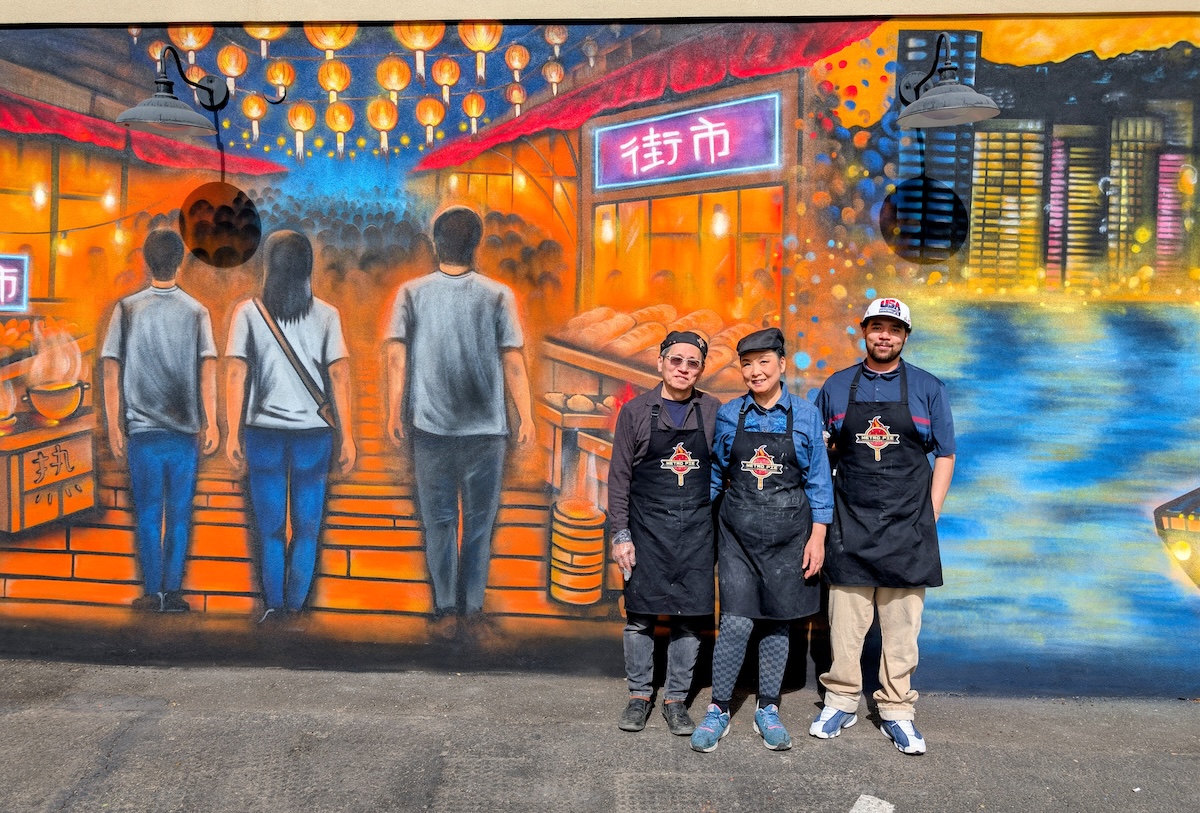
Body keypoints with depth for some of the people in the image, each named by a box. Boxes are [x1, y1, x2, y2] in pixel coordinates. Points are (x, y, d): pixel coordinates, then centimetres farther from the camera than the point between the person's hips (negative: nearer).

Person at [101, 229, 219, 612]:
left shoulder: (127, 309, 1)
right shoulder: (197, 311, 0)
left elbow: (111, 371, -1)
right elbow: (208, 370, -5)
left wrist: (113, 426, 4)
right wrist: (212, 424, -2)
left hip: (142, 428, 0)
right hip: (185, 428, 0)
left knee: (148, 513, 8)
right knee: (179, 514, 7)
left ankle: (153, 592, 10)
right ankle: (173, 592, 9)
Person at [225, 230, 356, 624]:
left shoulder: (248, 312, 0)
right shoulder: (326, 315, 1)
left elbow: (235, 374, -3)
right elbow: (339, 375, -3)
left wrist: (233, 433, 2)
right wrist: (346, 436, 1)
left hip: (264, 432, 0)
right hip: (313, 432, 0)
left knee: (270, 528, 10)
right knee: (307, 528, 10)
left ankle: (274, 606, 10)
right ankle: (295, 606, 11)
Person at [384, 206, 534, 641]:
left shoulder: (411, 293, -1)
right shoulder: (498, 295, -3)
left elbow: (396, 356, -4)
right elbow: (514, 362, -5)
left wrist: (395, 412, 3)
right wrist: (525, 416, 1)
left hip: (430, 427, 1)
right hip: (486, 429, 0)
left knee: (439, 521, 10)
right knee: (479, 521, 10)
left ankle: (447, 610, 13)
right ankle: (472, 609, 13)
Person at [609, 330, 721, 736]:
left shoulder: (713, 412, 4)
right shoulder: (636, 411, 0)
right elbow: (619, 476, 1)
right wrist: (620, 534, -4)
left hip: (697, 527, 1)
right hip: (646, 524, -1)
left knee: (690, 616, 5)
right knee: (640, 614, 5)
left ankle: (676, 699, 20)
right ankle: (639, 695, 22)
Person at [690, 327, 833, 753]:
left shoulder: (805, 415, -1)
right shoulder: (729, 415, 2)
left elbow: (818, 481, 2)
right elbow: (715, 474, 10)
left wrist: (817, 538, -3)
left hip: (788, 534, 0)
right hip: (738, 531, 0)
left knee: (777, 622, 8)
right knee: (736, 622, -5)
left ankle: (767, 710, 23)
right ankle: (718, 710, 10)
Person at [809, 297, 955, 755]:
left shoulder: (927, 389, 5)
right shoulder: (837, 387, 7)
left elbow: (944, 455, 7)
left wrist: (931, 515, 0)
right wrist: (822, 509, 3)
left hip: (907, 524, 0)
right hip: (850, 523, 1)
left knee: (901, 623, 5)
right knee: (845, 619, 5)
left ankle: (896, 713, 16)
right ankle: (841, 702, 20)